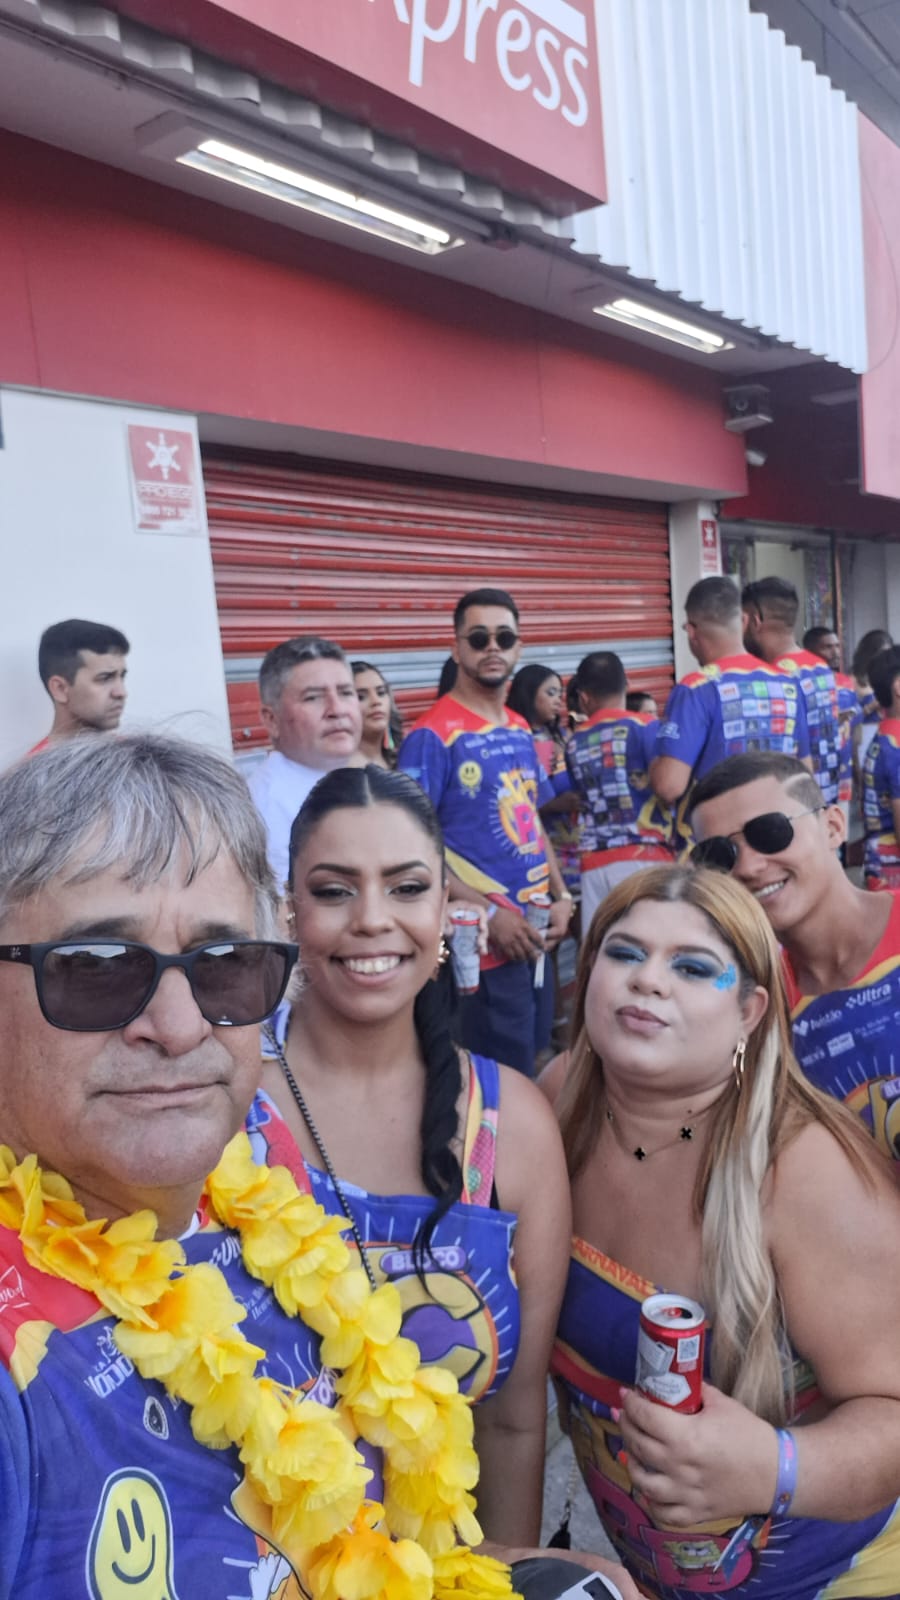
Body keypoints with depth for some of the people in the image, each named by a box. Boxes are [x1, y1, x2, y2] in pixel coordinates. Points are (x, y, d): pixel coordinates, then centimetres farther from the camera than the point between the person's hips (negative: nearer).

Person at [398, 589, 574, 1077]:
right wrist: (488, 914, -18)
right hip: (483, 942, -7)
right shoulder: (432, 736, -12)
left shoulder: (521, 731, 10)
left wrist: (561, 897, 5)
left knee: (538, 1069, 18)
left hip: (535, 936, 7)